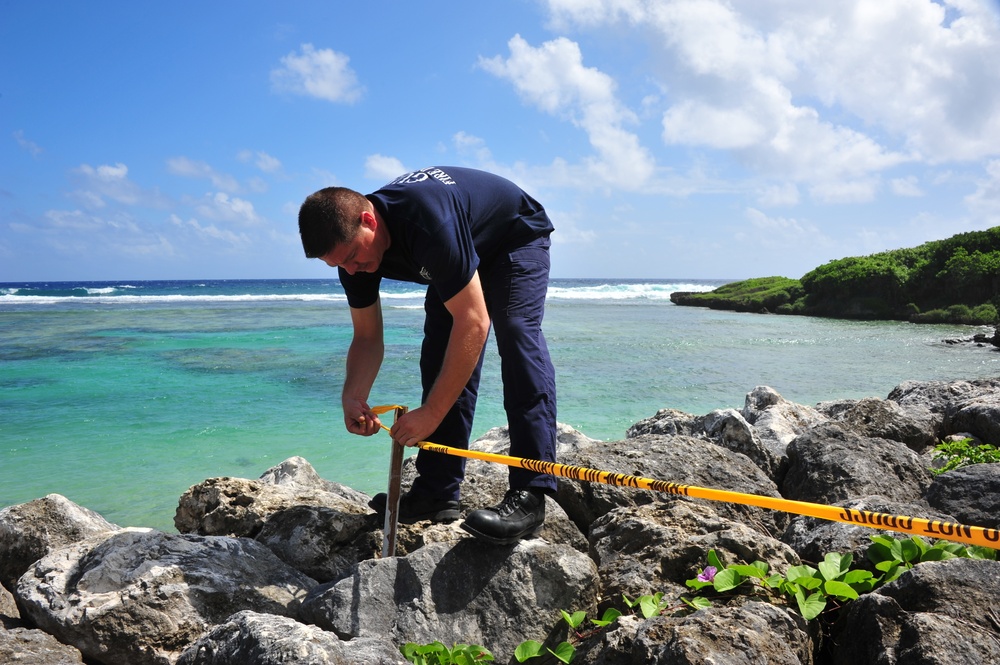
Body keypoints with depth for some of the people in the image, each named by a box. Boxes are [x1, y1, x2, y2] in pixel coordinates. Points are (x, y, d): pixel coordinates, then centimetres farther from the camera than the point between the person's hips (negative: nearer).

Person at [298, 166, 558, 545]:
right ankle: (437, 492, -3)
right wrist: (353, 398, -27)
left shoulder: (429, 222, -43)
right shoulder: (352, 245, -18)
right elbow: (366, 337, -8)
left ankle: (529, 495, -30)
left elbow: (473, 323, -43)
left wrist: (430, 413, -42)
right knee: (441, 354, -7)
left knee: (517, 335, -27)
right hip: (461, 260, 7)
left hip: (516, 239, -7)